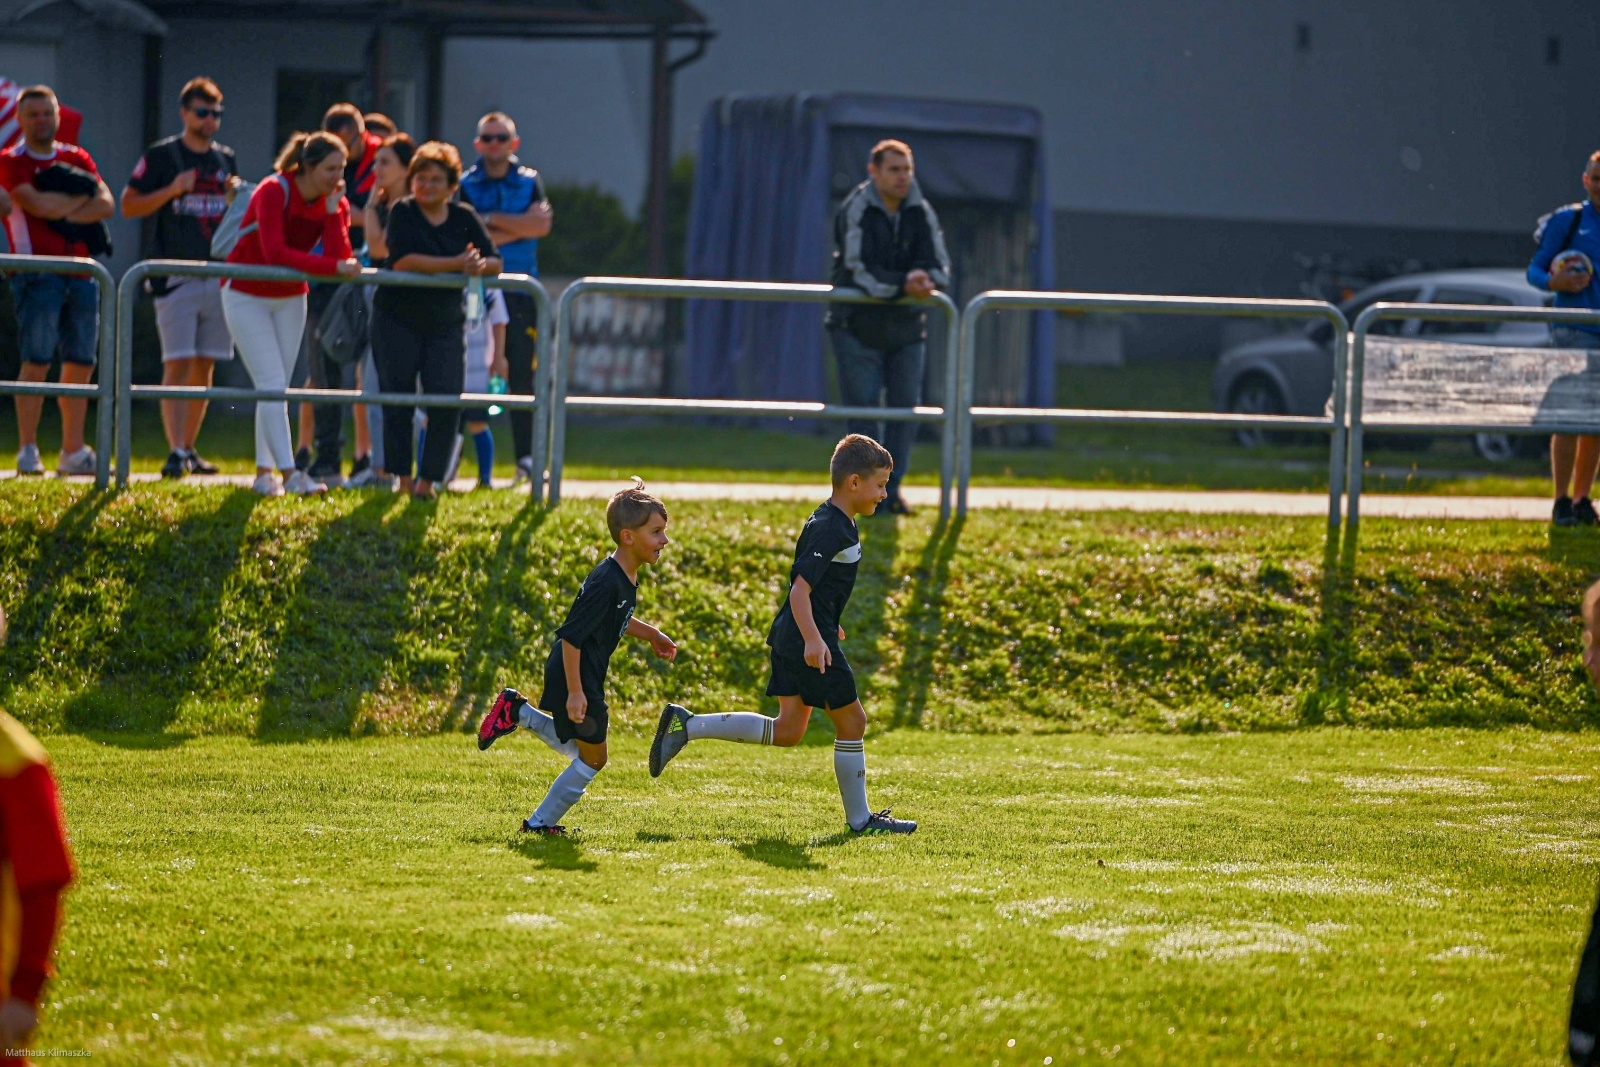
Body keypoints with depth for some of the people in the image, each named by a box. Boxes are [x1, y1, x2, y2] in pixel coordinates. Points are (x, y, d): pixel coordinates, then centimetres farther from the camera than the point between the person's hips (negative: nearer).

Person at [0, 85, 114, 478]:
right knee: (37, 361, -12)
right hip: (37, 271, -6)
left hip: (81, 272, 6)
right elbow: (37, 204, -16)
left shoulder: (76, 159, 15)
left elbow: (107, 205, 3)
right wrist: (82, 198, -2)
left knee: (81, 364, 6)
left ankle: (73, 452, 13)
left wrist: (64, 212, -9)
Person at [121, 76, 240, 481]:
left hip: (219, 275, 5)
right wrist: (172, 190, -14)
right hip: (176, 276, -5)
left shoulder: (225, 159, 15)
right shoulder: (160, 156, 0)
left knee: (205, 367, 7)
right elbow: (129, 205, -2)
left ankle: (189, 448, 15)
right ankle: (175, 451, -17)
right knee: (178, 364, -12)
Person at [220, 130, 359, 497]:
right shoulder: (273, 192, -24)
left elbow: (341, 258, -18)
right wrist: (335, 267, -38)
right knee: (272, 384, -14)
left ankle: (264, 472, 13)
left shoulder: (335, 202, -6)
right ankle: (288, 473, -20)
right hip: (247, 296, -6)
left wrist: (333, 210, -24)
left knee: (276, 389, 7)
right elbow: (276, 254, -34)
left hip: (290, 298, 6)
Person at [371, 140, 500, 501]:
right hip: (397, 320, -2)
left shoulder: (464, 218, 5)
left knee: (447, 401, -8)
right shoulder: (403, 213, -5)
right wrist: (456, 264, -25)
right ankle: (401, 479, 7)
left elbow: (495, 261, 0)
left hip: (445, 324, 2)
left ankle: (427, 480, 0)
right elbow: (402, 260, -20)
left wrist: (481, 266, -25)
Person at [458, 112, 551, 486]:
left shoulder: (530, 182, 11)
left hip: (519, 290, 1)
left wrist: (492, 220, -7)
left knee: (522, 376, -1)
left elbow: (542, 224, -6)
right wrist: (519, 228, -8)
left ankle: (526, 458, 3)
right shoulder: (464, 185, 6)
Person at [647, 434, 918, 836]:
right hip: (810, 641, -10)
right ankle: (859, 818, 9)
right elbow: (800, 588, -25)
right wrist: (813, 640, -34)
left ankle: (686, 726, 10)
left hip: (793, 638, 10)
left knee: (787, 731, 11)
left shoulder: (835, 522, 13)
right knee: (851, 721, 0)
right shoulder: (830, 529, -18)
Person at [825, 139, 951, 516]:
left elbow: (940, 267, -3)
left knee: (905, 407, 2)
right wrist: (903, 284, -32)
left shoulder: (921, 213, 3)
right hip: (858, 325, -5)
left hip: (907, 327, 5)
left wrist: (927, 280, -27)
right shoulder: (855, 211, -11)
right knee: (864, 408, -8)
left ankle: (892, 488, 10)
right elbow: (859, 271, -19)